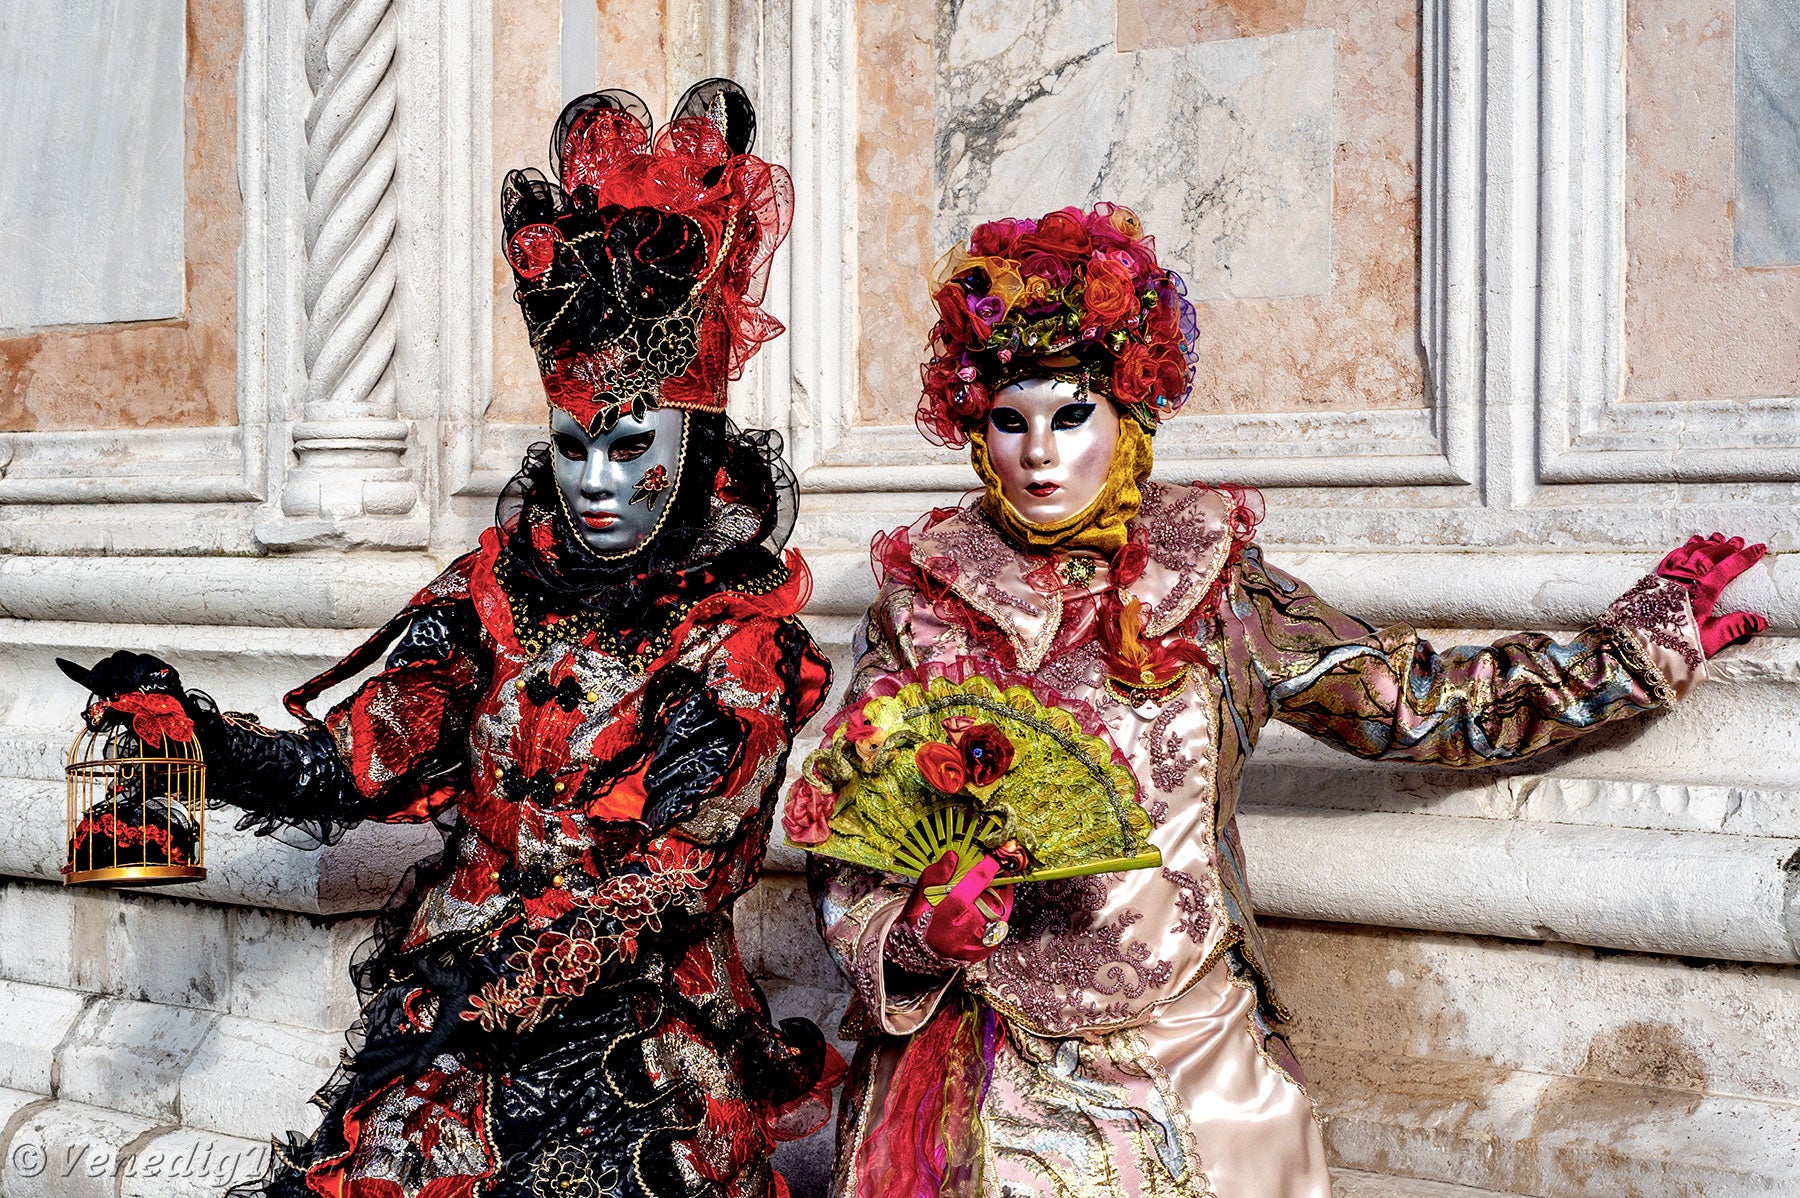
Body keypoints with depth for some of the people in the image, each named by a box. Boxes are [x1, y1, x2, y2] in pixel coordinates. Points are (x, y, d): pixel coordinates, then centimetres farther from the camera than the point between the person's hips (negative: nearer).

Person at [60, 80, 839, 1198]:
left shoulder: (747, 644, -3)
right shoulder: (495, 588, 8)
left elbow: (667, 875, -10)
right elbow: (351, 768, 5)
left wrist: (477, 990, -17)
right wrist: (195, 729, -13)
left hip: (646, 1023, -3)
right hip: (450, 989, 3)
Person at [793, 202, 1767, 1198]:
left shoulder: (1210, 583, 0)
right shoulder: (921, 601, -2)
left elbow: (1416, 701, 5)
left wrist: (1637, 647, 6)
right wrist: (920, 927, -20)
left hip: (1197, 1072, 1)